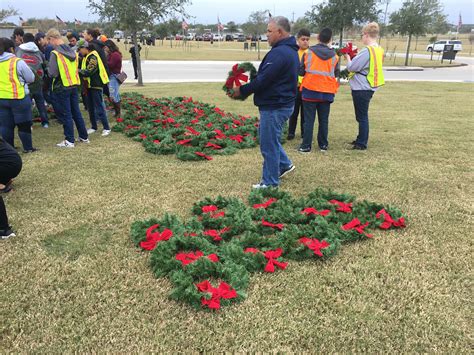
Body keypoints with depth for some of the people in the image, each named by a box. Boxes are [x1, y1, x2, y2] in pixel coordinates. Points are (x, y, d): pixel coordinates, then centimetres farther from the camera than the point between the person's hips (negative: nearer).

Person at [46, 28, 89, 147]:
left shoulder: (55, 53, -14)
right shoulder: (72, 51, 7)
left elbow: (53, 73, -17)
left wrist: (48, 67, 3)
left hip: (62, 88, -6)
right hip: (74, 85, 6)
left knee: (66, 115, 1)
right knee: (76, 112, 15)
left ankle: (69, 141, 7)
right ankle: (84, 136, 22)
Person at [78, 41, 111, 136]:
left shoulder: (93, 57, -16)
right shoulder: (86, 57, 13)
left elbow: (88, 72, -23)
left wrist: (78, 71, -15)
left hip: (96, 85, -9)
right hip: (89, 85, 9)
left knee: (99, 107, -7)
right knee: (91, 107, 13)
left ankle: (106, 128, -1)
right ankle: (93, 127, 22)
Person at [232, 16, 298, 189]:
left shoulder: (279, 53, -21)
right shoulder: (290, 50, 13)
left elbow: (263, 79, -24)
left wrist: (242, 90, -12)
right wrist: (246, 88, 6)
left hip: (274, 106, -10)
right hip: (282, 102, 10)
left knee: (269, 144, 1)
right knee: (269, 137, 24)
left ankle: (270, 182, 13)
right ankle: (284, 164, 33)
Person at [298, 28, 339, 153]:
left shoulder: (309, 52, -6)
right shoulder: (334, 55, 0)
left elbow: (301, 71, -3)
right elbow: (336, 74, 6)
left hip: (310, 90, -2)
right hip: (327, 92, 2)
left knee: (309, 119, 2)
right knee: (324, 120, 11)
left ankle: (306, 146, 2)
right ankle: (323, 145, 17)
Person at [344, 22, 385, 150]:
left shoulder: (367, 51, -20)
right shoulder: (379, 50, 9)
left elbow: (352, 67, -16)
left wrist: (348, 58, 3)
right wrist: (355, 57, 8)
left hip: (361, 88, -9)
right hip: (367, 87, 9)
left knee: (362, 117, -1)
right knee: (362, 116, 18)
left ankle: (361, 144, 6)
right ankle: (361, 139, 28)